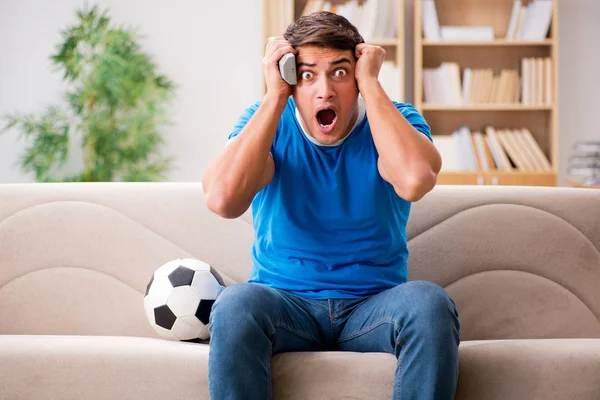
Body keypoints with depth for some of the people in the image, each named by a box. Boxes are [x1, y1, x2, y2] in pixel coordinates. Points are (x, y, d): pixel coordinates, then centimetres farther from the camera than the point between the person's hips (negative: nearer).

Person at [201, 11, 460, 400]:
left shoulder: (396, 120, -2)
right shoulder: (266, 121, 0)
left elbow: (415, 181, -27)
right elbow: (223, 200, -22)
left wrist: (371, 83, -18)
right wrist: (275, 95, -16)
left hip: (372, 306, 0)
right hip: (285, 303, 0)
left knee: (429, 303, -32)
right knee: (235, 305, -33)